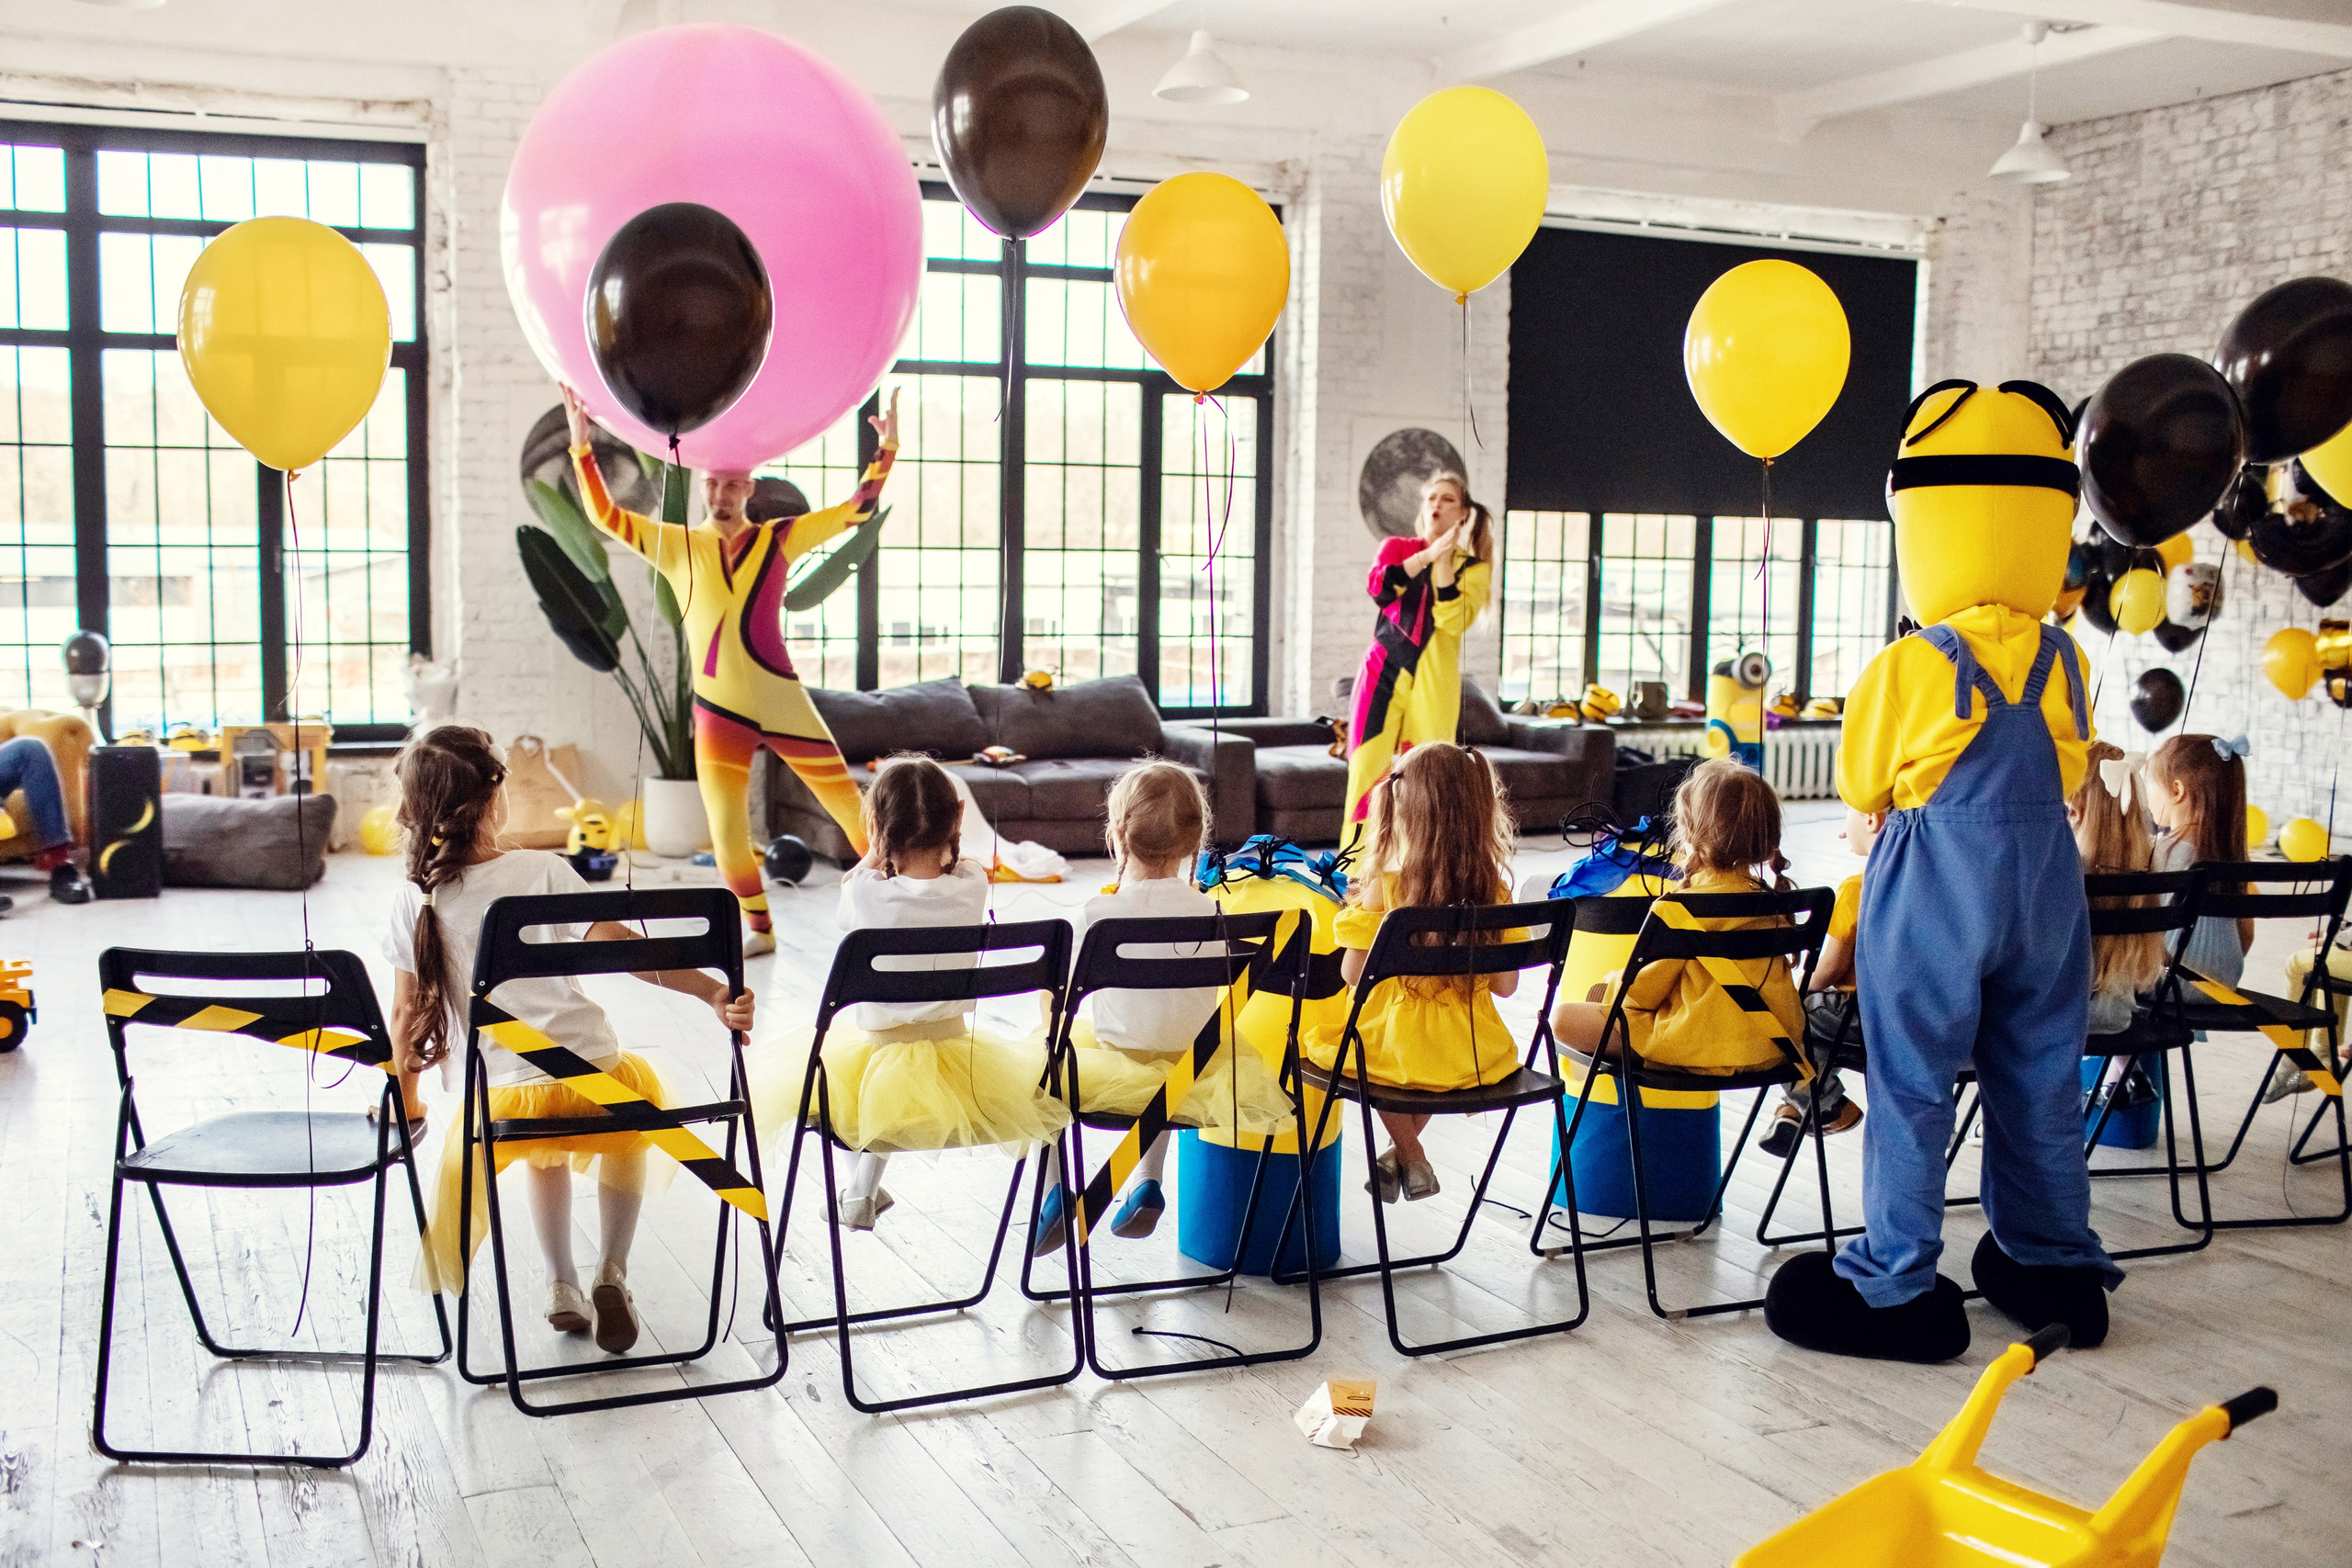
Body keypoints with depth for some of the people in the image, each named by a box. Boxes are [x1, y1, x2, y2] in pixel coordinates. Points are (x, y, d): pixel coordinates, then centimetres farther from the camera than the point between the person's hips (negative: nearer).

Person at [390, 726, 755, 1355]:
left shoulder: (417, 899, 0)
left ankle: (561, 1285, 27)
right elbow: (622, 948, -15)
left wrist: (406, 1101, 18)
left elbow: (408, 1013, 5)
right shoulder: (543, 871, -5)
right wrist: (712, 993, -19)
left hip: (506, 1099, 2)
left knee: (545, 1144, 38)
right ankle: (612, 1274, 18)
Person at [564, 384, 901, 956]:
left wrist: (887, 449, -5)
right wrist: (581, 446, -7)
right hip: (718, 714, 1)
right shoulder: (677, 545, 5)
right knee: (728, 837, -2)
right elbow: (605, 515, 1)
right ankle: (760, 931, 18)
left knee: (851, 806, 4)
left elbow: (857, 507, 5)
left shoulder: (779, 539, 2)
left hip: (784, 704, -1)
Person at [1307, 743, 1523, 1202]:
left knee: (1323, 1036, 28)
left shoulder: (1384, 888, -18)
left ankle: (1412, 1160, 27)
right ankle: (1402, 1154, 40)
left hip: (1402, 1049, -4)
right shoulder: (1495, 890, -8)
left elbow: (1353, 974, -12)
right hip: (1477, 1053, 4)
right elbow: (1505, 985, -2)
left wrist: (1354, 907, 3)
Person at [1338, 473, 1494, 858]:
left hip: (1433, 683, -1)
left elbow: (1453, 621, -9)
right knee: (1369, 767, -9)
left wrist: (1444, 562, -12)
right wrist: (1427, 554, -15)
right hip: (1384, 672, 1)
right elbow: (1378, 590, -9)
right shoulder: (1396, 548, 12)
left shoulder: (1473, 567, 8)